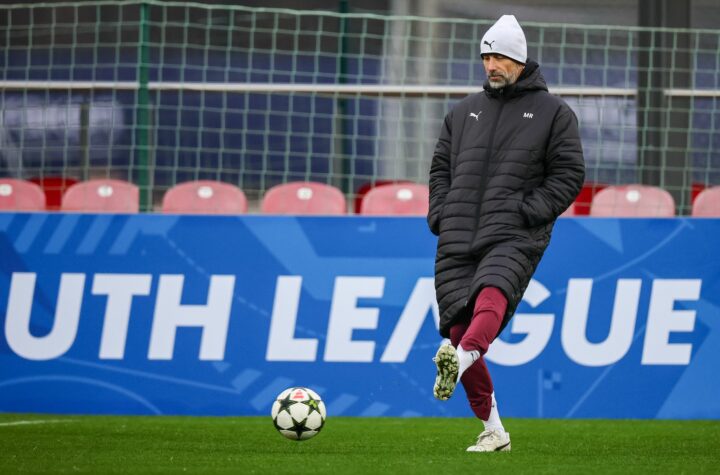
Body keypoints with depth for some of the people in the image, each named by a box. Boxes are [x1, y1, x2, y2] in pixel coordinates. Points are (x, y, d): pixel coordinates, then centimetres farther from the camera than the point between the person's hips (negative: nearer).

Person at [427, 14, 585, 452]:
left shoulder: (553, 112, 8)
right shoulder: (465, 111, 21)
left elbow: (570, 173, 2)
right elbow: (441, 167, 24)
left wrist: (528, 212, -10)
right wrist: (441, 214, 7)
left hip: (514, 238, -5)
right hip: (457, 237, 5)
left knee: (492, 295, -34)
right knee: (458, 328, -5)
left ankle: (461, 358, -64)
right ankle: (493, 430, 4)